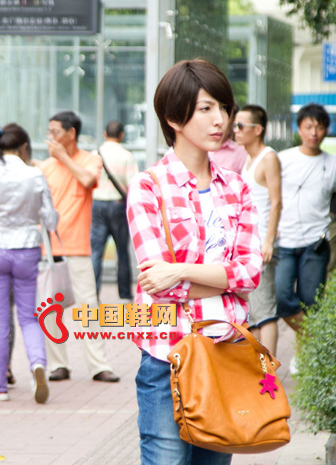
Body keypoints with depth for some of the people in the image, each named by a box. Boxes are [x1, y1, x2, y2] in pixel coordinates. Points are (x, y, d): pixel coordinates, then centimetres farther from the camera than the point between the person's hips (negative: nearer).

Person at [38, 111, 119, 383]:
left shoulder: (90, 160, 3)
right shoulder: (46, 166, 10)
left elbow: (87, 179, -19)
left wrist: (63, 156, -10)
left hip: (77, 247, -3)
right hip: (48, 246, 3)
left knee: (88, 303, -5)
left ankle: (99, 365, -1)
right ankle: (59, 365, 9)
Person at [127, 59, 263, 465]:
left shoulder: (235, 188, 11)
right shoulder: (148, 186, -4)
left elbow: (252, 268, -1)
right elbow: (160, 282, -12)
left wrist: (183, 271, -13)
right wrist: (228, 277, -7)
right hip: (169, 355, -5)